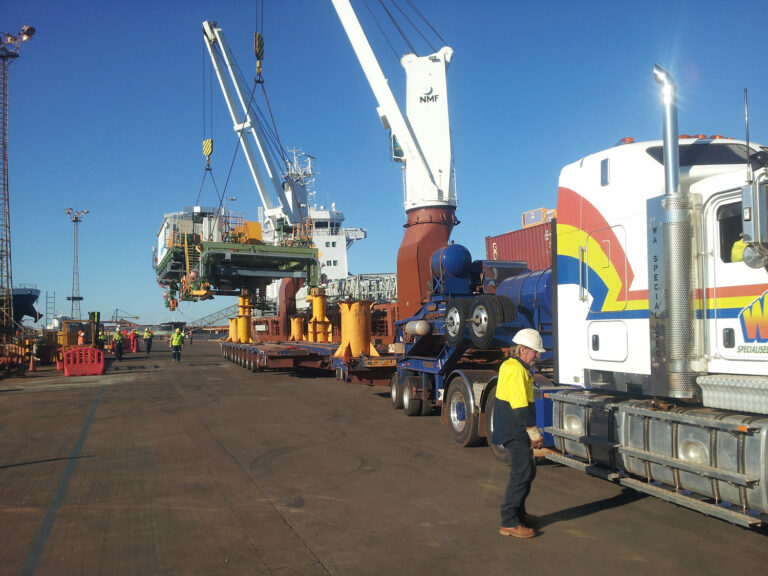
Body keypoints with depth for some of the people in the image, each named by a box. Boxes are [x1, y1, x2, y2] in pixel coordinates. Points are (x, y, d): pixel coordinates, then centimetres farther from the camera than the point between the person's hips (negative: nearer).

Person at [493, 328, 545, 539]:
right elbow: (520, 407, -23)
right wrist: (534, 433, -19)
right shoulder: (516, 370, -19)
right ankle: (509, 523, -2)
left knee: (527, 471, 19)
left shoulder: (510, 365, 15)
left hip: (515, 431, 11)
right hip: (516, 433, -11)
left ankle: (519, 513, 30)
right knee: (521, 475, -7)